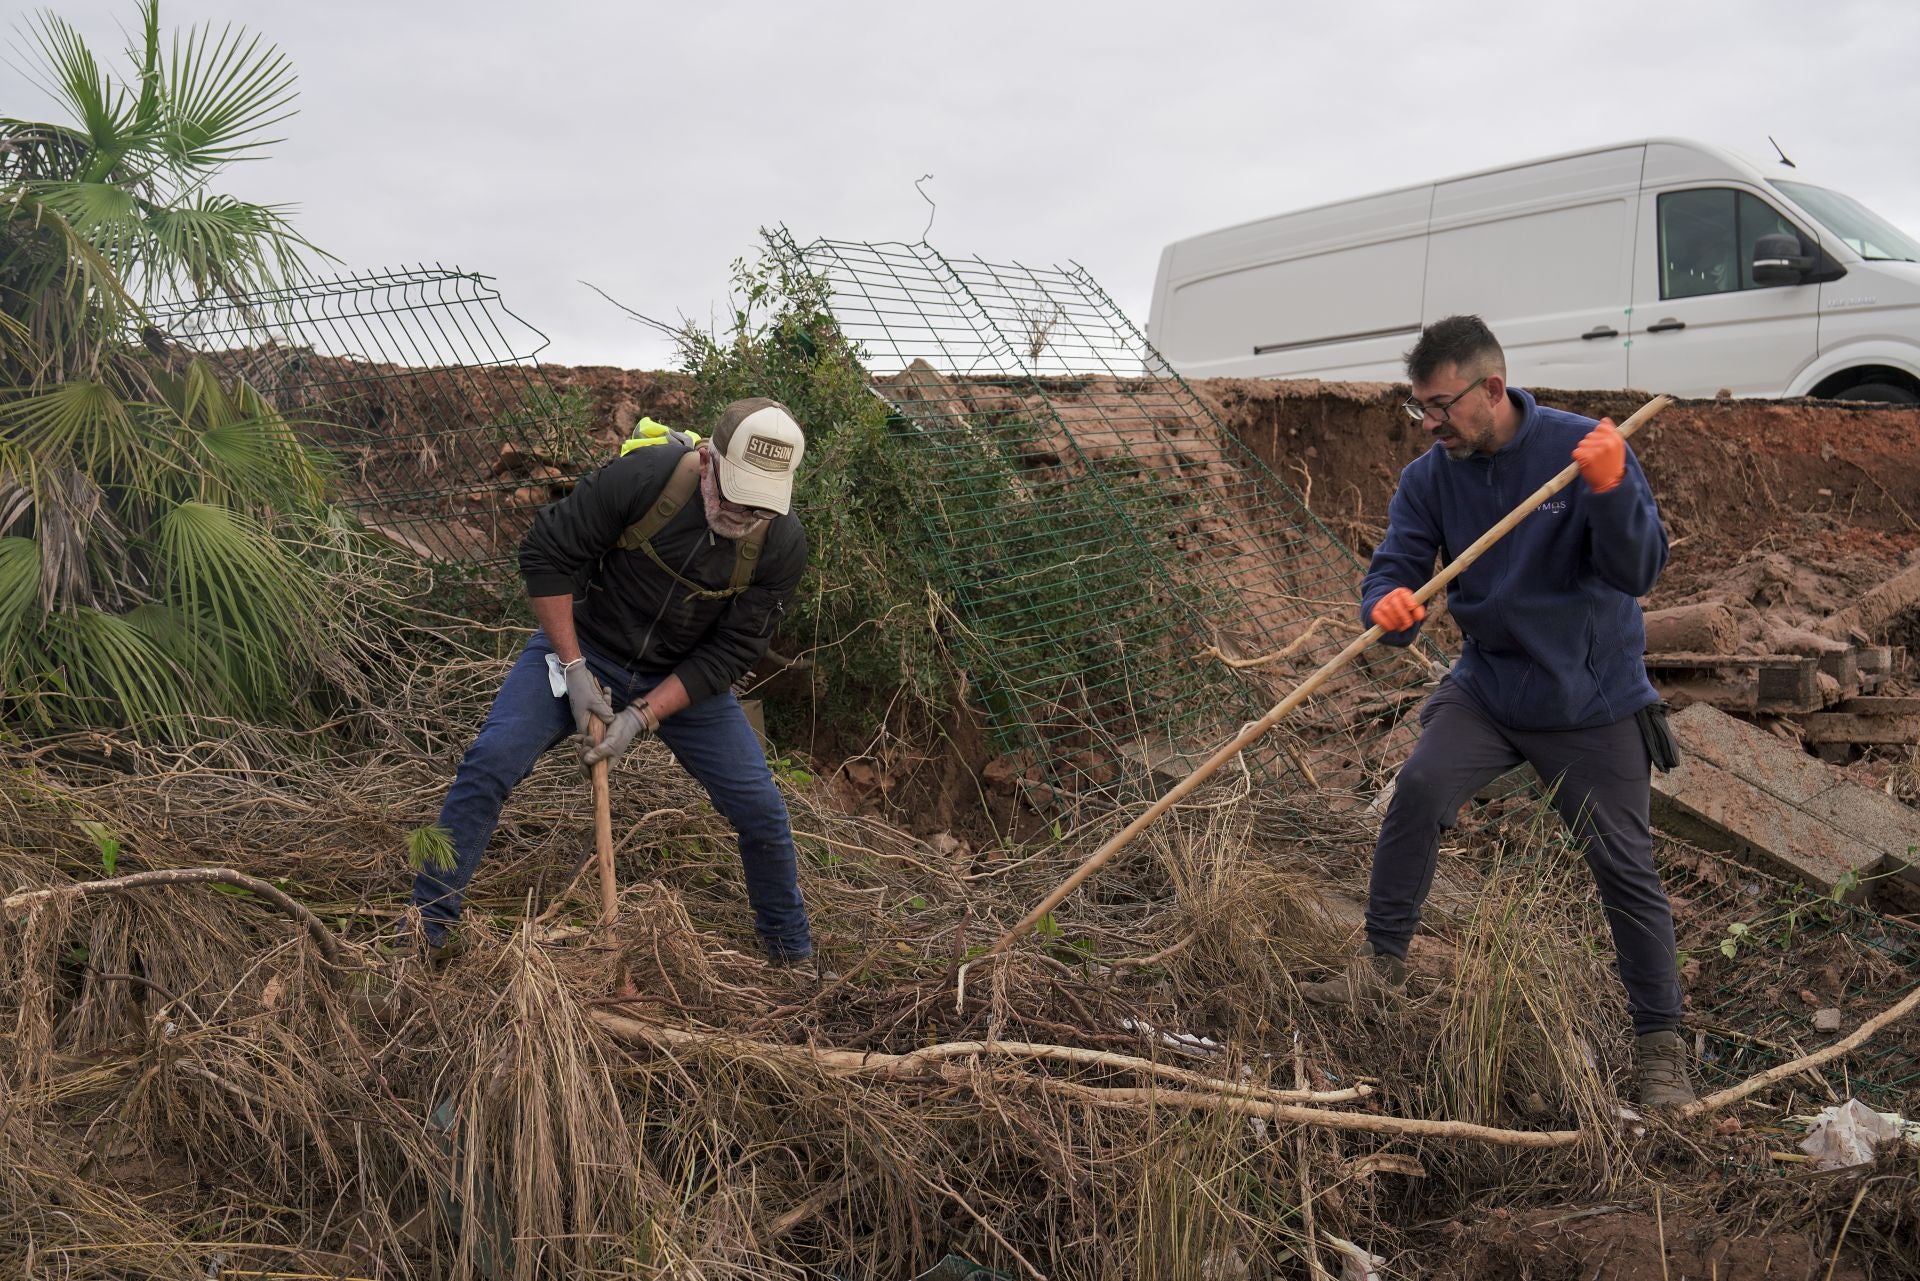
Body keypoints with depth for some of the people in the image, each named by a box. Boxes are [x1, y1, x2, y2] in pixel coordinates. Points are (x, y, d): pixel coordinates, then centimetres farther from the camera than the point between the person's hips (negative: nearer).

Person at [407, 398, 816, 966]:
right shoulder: (644, 476, -29)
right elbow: (544, 554, -18)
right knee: (491, 763, -18)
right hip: (584, 644, -2)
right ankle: (426, 922, -1)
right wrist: (574, 669, -20)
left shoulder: (783, 543, -21)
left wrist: (641, 717, -24)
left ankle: (793, 951, 23)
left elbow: (731, 652, -15)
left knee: (760, 809, -2)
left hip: (686, 677, 2)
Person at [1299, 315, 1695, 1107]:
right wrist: (1389, 606, -33)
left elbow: (1638, 573, -19)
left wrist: (1611, 490, -37)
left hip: (1593, 699, -2)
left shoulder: (1581, 448, -16)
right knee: (1419, 789, -22)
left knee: (1624, 868, 3)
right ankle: (1383, 965, -6)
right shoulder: (1429, 478, -6)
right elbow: (1393, 567, -9)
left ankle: (1660, 1044, 18)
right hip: (1487, 686, 3)